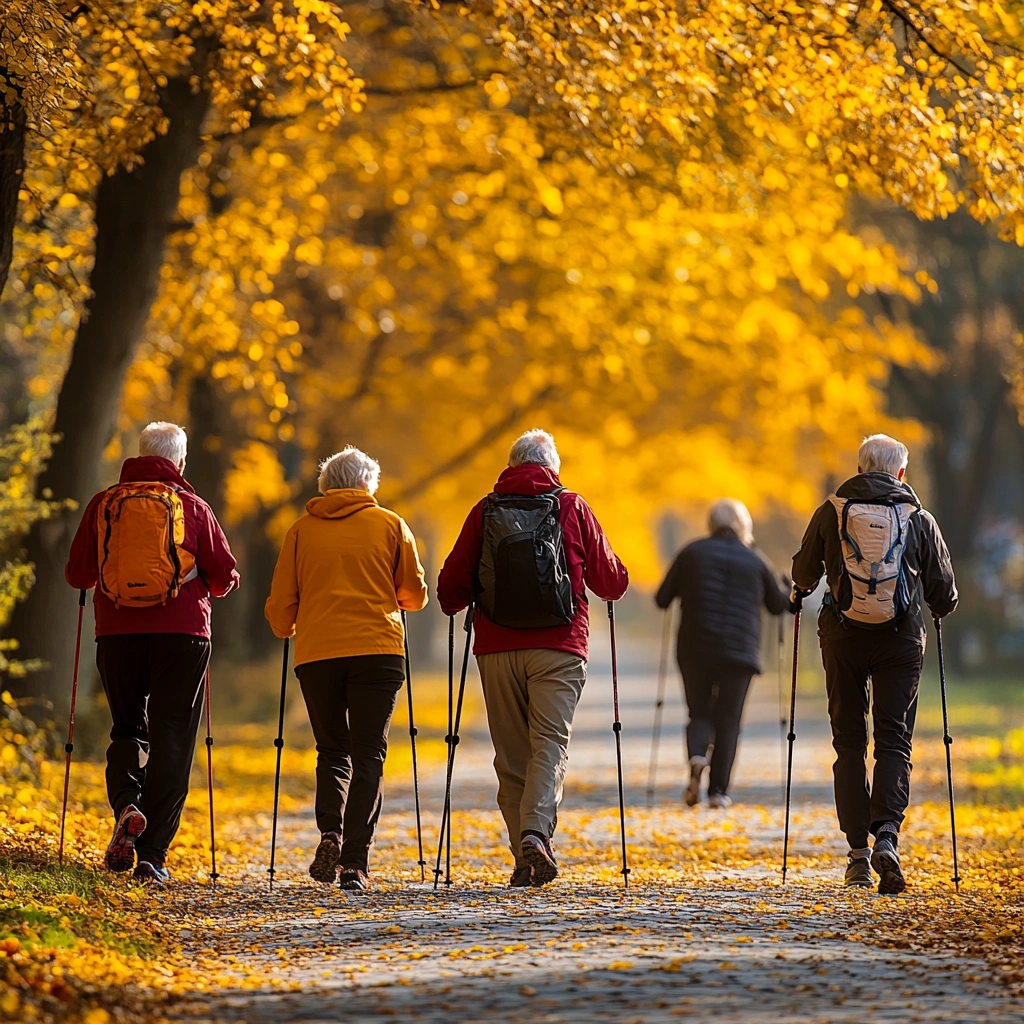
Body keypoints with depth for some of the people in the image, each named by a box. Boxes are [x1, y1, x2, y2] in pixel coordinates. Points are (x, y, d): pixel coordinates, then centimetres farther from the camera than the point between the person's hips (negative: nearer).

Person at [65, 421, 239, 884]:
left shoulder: (103, 504, 5)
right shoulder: (193, 508, 2)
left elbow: (77, 574, 7)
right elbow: (224, 577, 3)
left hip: (118, 635, 2)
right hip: (181, 635, -2)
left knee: (127, 729, 18)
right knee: (171, 738, 3)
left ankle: (126, 805, -11)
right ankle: (153, 855, -4)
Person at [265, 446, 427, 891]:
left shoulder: (302, 529, 11)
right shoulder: (390, 525, 8)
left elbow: (280, 605, 10)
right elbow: (415, 595, 14)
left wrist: (285, 628, 32)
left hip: (316, 654, 1)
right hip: (376, 652, -1)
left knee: (332, 751, 16)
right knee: (368, 756, 1)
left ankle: (330, 833, -7)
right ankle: (354, 859, -10)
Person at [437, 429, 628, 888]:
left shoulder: (485, 511, 6)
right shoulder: (572, 507, 4)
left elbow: (452, 584, 6)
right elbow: (609, 581, 7)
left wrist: (455, 607, 28)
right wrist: (617, 581, 30)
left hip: (497, 648, 1)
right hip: (558, 648, -1)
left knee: (511, 754, 7)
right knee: (550, 743, -4)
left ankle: (525, 859, 4)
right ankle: (536, 832, -26)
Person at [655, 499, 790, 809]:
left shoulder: (692, 553, 4)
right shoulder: (755, 560, 5)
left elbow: (662, 599, 5)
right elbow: (779, 605, 16)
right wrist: (786, 584, 35)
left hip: (695, 650, 1)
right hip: (739, 654, -1)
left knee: (699, 712, 14)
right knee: (727, 720, 6)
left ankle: (697, 757, -17)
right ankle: (718, 790, -2)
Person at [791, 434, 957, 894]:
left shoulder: (831, 513, 1)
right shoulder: (919, 520, 1)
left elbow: (803, 573, 14)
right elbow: (944, 591, 8)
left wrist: (799, 594, 38)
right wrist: (940, 607, 32)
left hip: (843, 637, 1)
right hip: (900, 639, -1)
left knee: (849, 741, 9)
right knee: (894, 741, 1)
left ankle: (858, 853, 7)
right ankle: (886, 835, -21)